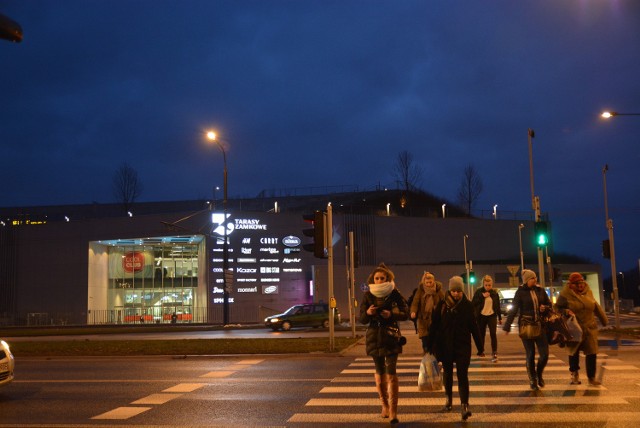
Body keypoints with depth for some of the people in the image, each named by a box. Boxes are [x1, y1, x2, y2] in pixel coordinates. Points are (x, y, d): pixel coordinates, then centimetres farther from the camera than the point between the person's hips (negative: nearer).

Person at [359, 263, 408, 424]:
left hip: (391, 337, -3)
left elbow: (405, 313, -5)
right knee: (379, 372, 13)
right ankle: (385, 405, 29)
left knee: (391, 374, -11)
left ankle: (393, 411, -9)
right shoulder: (368, 296, 0)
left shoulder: (395, 294, -5)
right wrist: (368, 313, -23)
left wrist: (391, 314, -22)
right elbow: (362, 319, 0)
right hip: (374, 337, 3)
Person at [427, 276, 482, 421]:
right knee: (447, 372, 16)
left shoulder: (467, 305, -3)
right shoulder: (442, 304, -5)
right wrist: (430, 345, -5)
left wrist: (479, 346, 4)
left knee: (462, 375, -8)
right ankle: (448, 399, 35)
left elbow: (473, 326, 2)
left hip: (463, 345, -1)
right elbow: (434, 326, -3)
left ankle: (465, 405, -13)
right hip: (445, 345, 1)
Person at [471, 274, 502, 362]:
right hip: (481, 316, 0)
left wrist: (500, 318, 9)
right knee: (481, 334, 10)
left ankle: (494, 354, -10)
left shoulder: (495, 293, 2)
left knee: (493, 334, -10)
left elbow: (498, 306, 9)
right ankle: (481, 351, 29)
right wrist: (482, 296, -18)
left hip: (492, 316, 0)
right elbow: (473, 303, -10)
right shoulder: (479, 292, -4)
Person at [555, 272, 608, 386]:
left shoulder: (588, 292, 5)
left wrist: (604, 320, 20)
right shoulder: (566, 295, -8)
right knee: (574, 352, 9)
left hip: (590, 328, 3)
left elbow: (596, 307, 17)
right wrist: (566, 312, -21)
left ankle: (591, 377, 11)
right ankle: (575, 373, 31)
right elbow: (558, 308, -3)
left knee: (592, 353, 0)